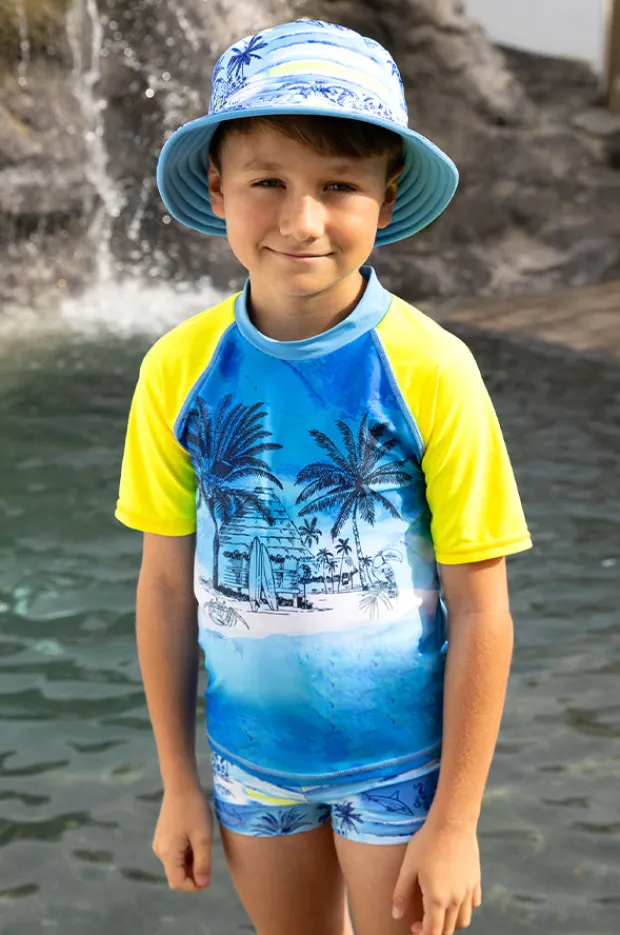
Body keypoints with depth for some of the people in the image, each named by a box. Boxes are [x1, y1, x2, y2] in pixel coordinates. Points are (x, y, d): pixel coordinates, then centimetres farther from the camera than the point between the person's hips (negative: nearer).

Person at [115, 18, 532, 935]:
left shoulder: (429, 371, -17)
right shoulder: (179, 371, -10)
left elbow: (481, 611, -12)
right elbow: (168, 586, 0)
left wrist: (455, 822, -9)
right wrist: (179, 783, 5)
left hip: (399, 757, -3)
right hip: (253, 754, 3)